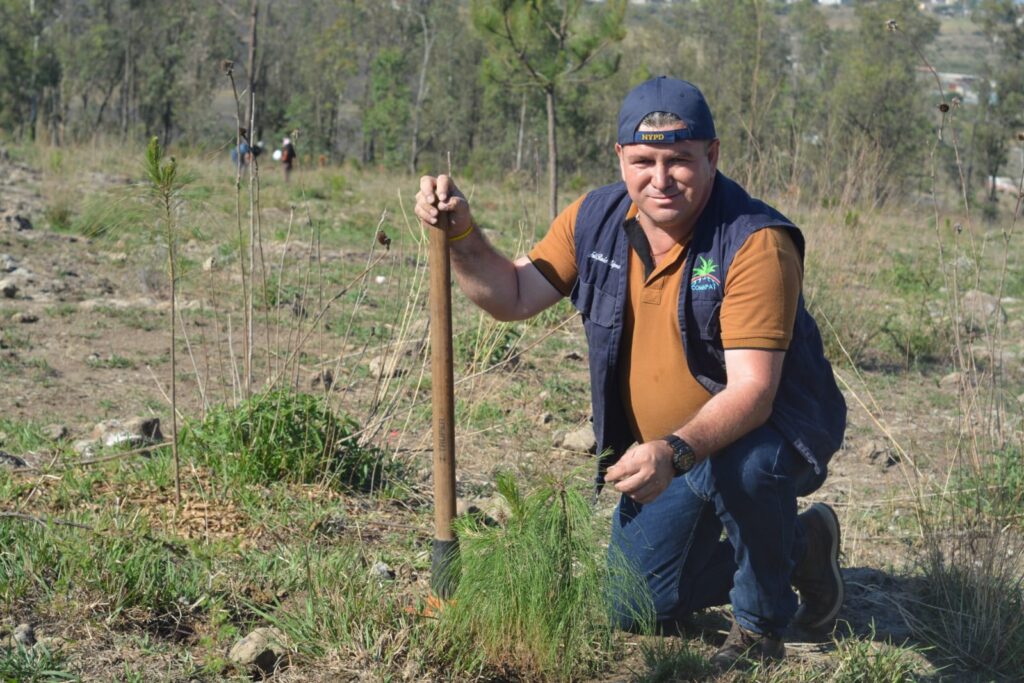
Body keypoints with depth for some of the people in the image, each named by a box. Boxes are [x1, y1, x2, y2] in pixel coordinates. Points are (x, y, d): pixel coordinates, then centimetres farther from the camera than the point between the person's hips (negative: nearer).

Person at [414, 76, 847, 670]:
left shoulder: (755, 242, -27)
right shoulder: (596, 220, -7)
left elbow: (751, 390, -34)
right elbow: (514, 297, 1)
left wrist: (676, 452, -50)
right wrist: (461, 233, -16)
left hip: (774, 431, -6)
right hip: (666, 452, 6)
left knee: (735, 468, -41)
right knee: (638, 612, 8)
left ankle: (762, 624, -9)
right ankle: (798, 546, 30)